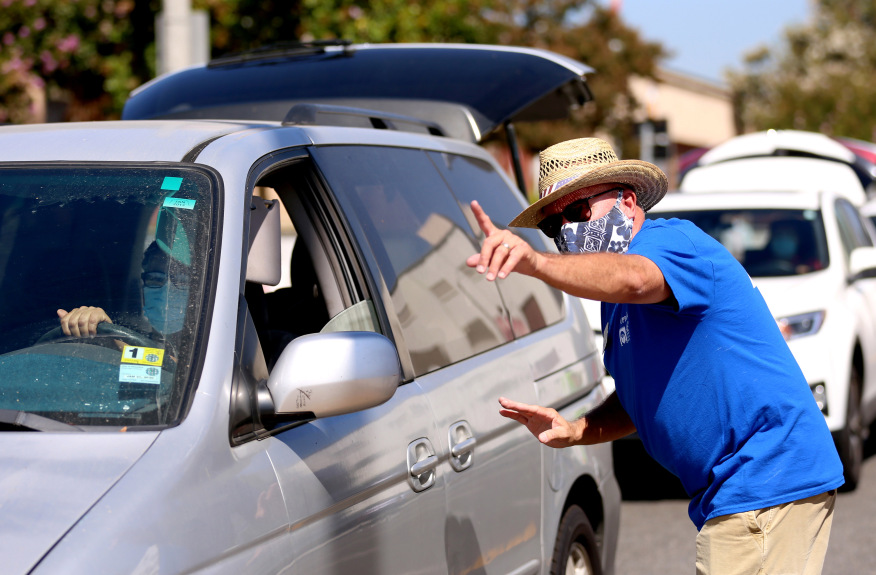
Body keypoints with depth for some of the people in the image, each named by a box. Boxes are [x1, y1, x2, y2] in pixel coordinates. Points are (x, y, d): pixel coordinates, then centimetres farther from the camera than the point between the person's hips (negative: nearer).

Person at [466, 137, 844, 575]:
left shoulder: (672, 240, -12)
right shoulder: (616, 306, 19)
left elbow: (632, 280, -36)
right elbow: (639, 399, 26)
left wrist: (533, 261, -52)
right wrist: (575, 432, 6)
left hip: (768, 482, -11)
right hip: (728, 491, 11)